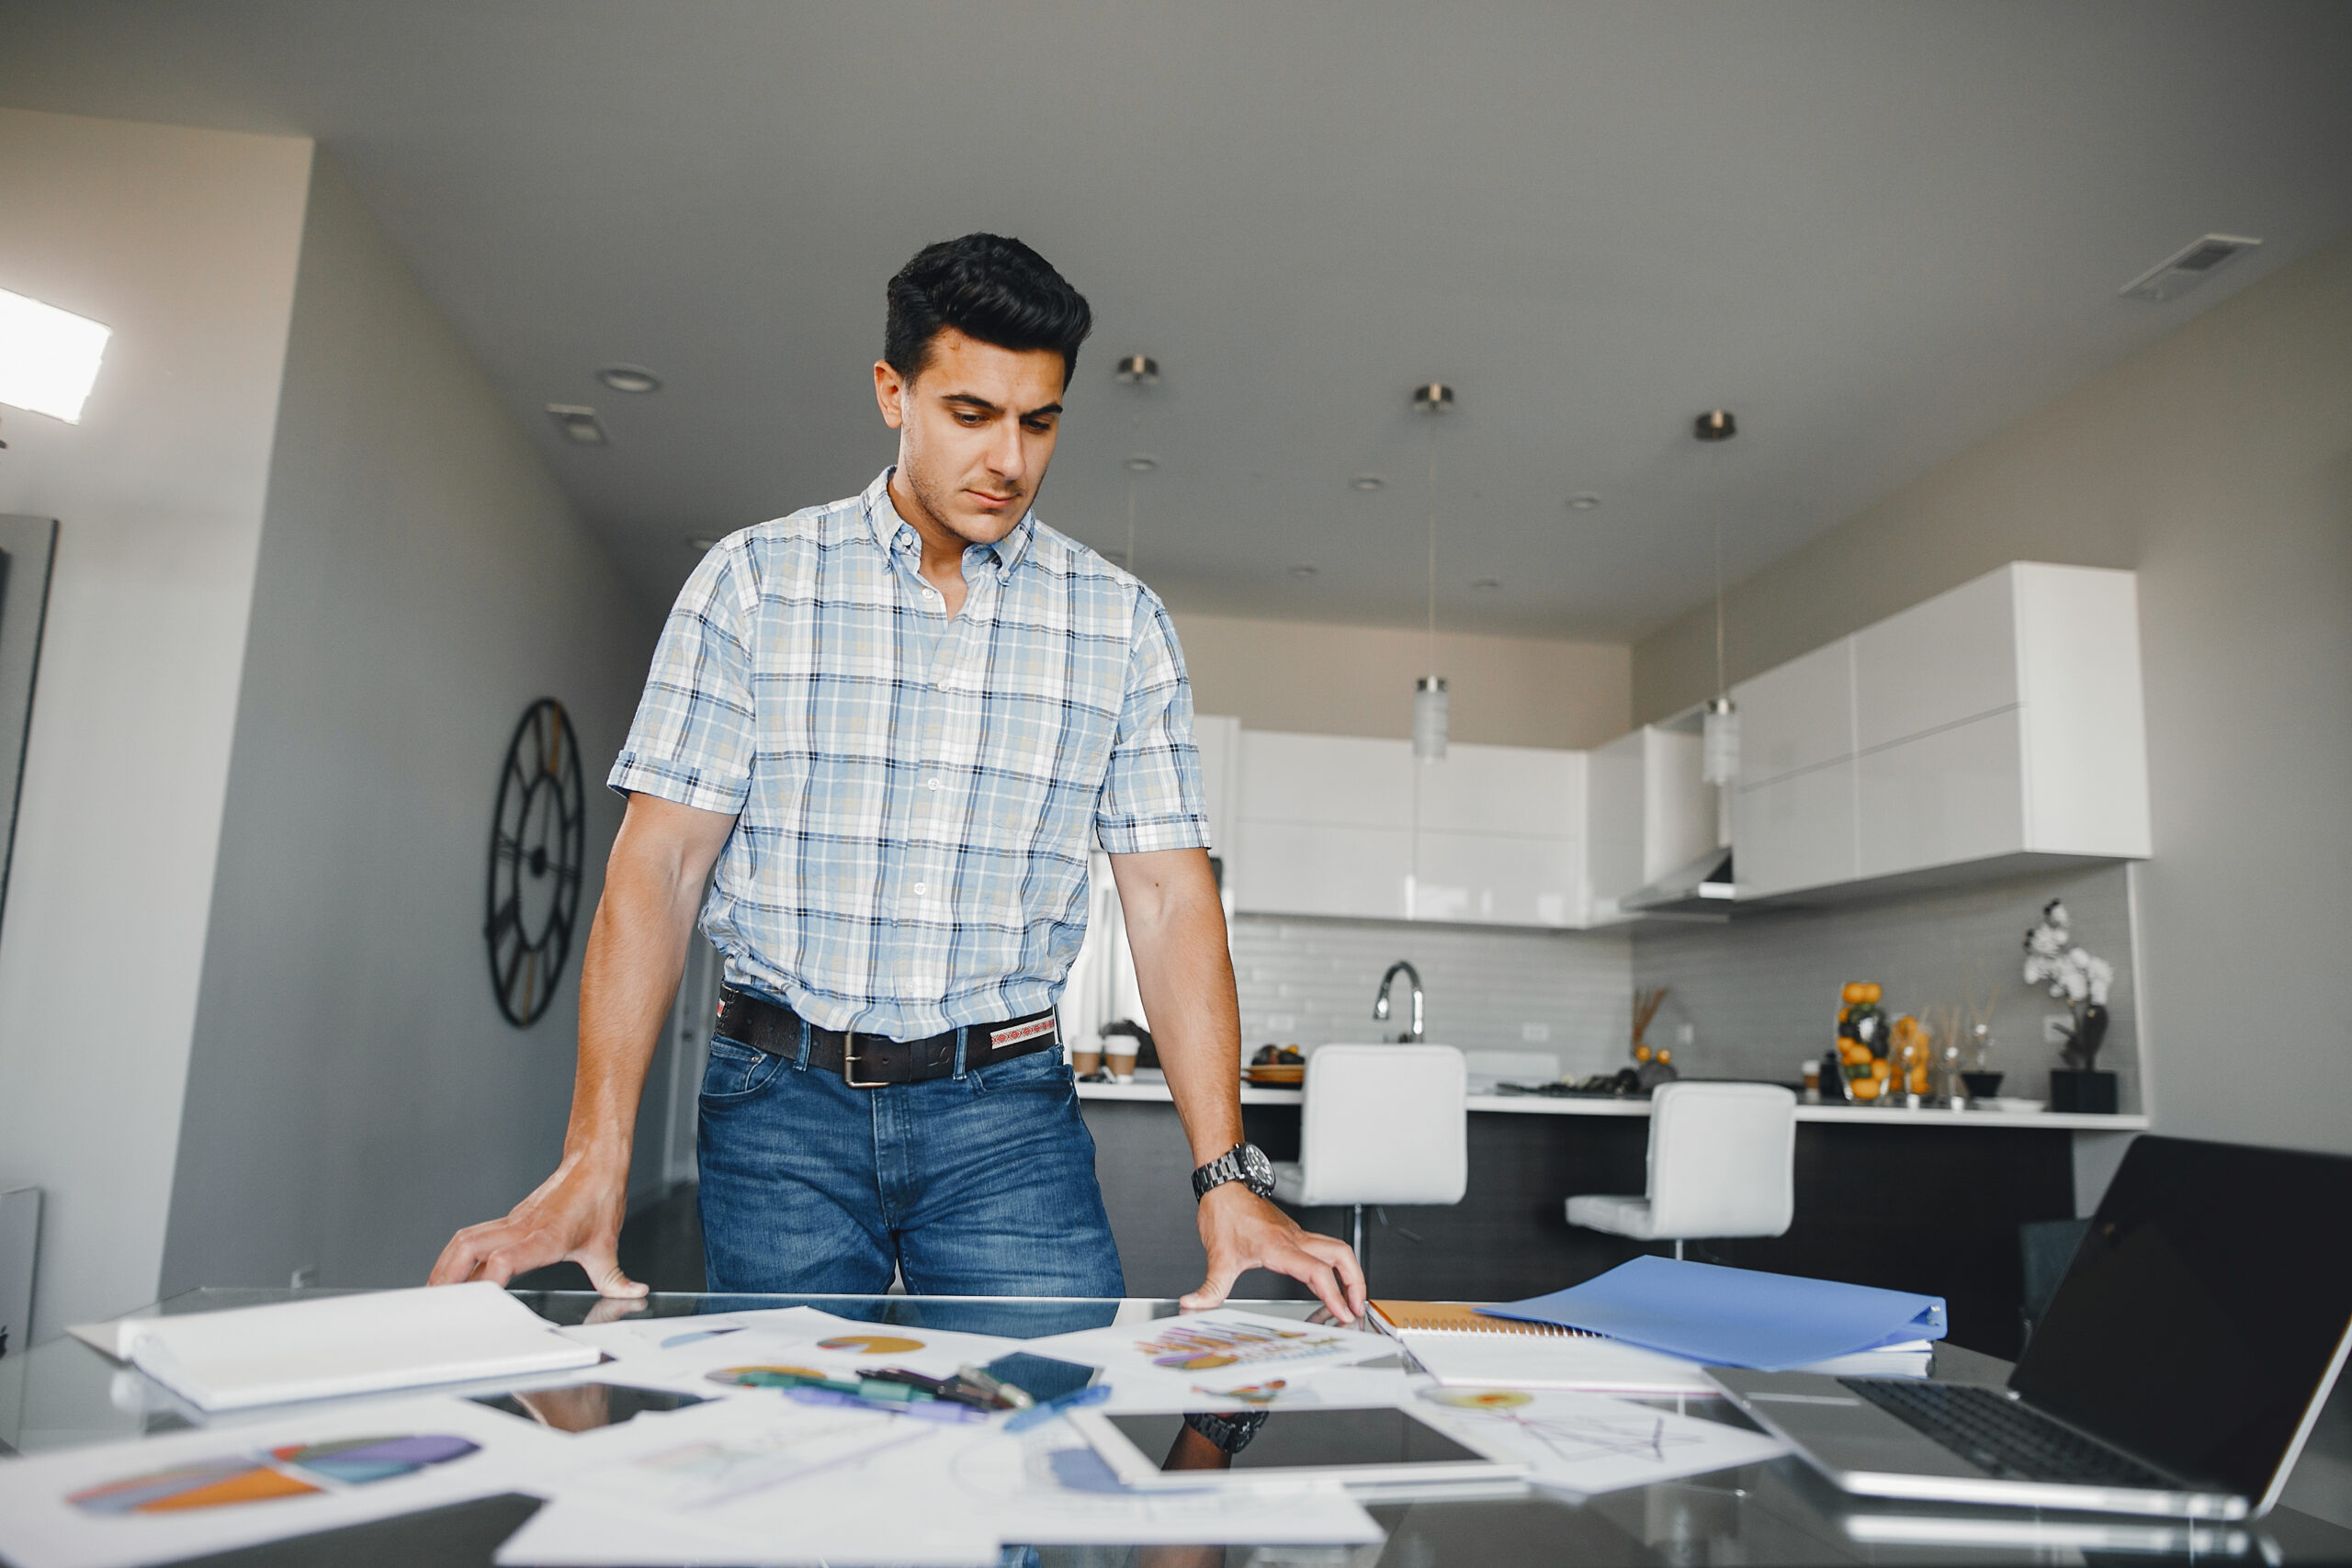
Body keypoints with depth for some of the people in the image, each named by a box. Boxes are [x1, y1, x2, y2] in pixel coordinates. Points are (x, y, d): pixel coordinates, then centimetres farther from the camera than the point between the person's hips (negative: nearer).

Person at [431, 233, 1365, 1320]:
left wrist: (1227, 1178, -11)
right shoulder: (752, 580, 0)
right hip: (780, 1102, 0)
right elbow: (658, 862, -4)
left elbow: (1169, 899, -1)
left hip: (1005, 1108, 1)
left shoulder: (1122, 624, 3)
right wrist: (595, 1160, -14)